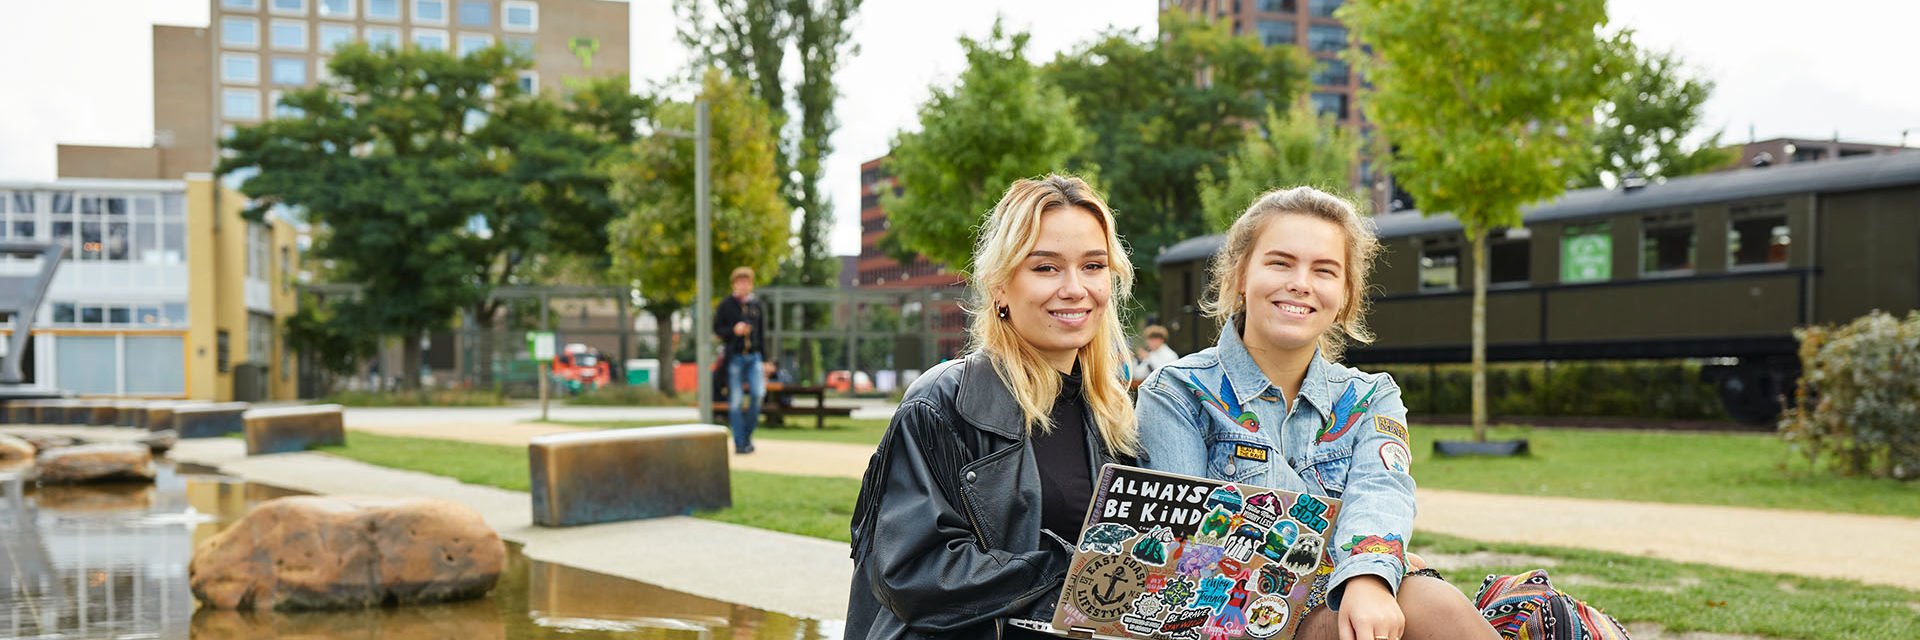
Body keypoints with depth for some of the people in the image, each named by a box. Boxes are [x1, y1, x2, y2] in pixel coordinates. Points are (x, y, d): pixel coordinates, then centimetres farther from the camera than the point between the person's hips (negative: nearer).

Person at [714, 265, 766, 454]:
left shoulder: (757, 305, 10)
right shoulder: (726, 305, 1)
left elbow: (762, 333, 13)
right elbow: (716, 329, 2)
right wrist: (733, 331, -17)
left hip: (753, 356, 2)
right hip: (734, 356, -2)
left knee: (758, 393, -11)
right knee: (735, 401, -1)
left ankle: (747, 434, 8)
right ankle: (739, 442, 5)